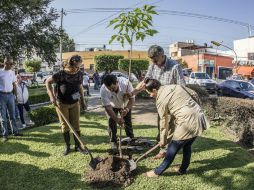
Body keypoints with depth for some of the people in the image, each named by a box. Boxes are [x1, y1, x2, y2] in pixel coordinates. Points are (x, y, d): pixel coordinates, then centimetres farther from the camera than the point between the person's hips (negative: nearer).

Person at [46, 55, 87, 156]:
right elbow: (48, 82, -9)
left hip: (75, 103, 3)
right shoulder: (61, 74, -19)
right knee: (65, 125, 6)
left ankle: (78, 145, 19)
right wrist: (52, 96, -17)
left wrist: (82, 101, 10)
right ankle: (67, 146, 22)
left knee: (76, 125, 6)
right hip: (62, 104, -3)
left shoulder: (79, 74, -7)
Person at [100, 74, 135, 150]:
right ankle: (113, 142, 11)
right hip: (112, 106, 0)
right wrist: (117, 119, -42)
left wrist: (127, 109, -45)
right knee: (112, 123, -7)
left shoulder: (126, 83, -38)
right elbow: (107, 107, -34)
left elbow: (132, 98, -27)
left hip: (125, 105, 1)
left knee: (128, 122, 5)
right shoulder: (103, 90, -38)